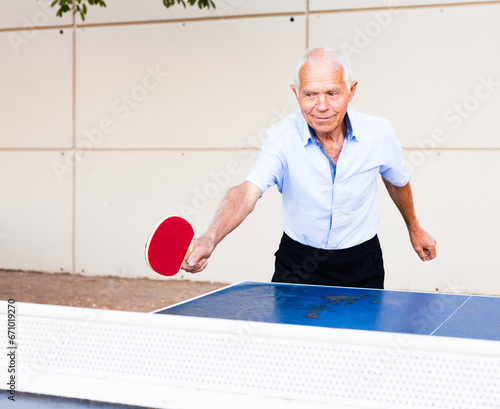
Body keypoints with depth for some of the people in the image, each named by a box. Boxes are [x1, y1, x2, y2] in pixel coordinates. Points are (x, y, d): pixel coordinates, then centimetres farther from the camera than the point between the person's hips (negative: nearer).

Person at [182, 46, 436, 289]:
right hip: (297, 262, -1)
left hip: (361, 266, 1)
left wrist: (414, 228, 21)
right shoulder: (281, 138, -21)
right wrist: (210, 238, -53)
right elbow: (248, 192, -35)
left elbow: (397, 181, 6)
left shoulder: (379, 133, -15)